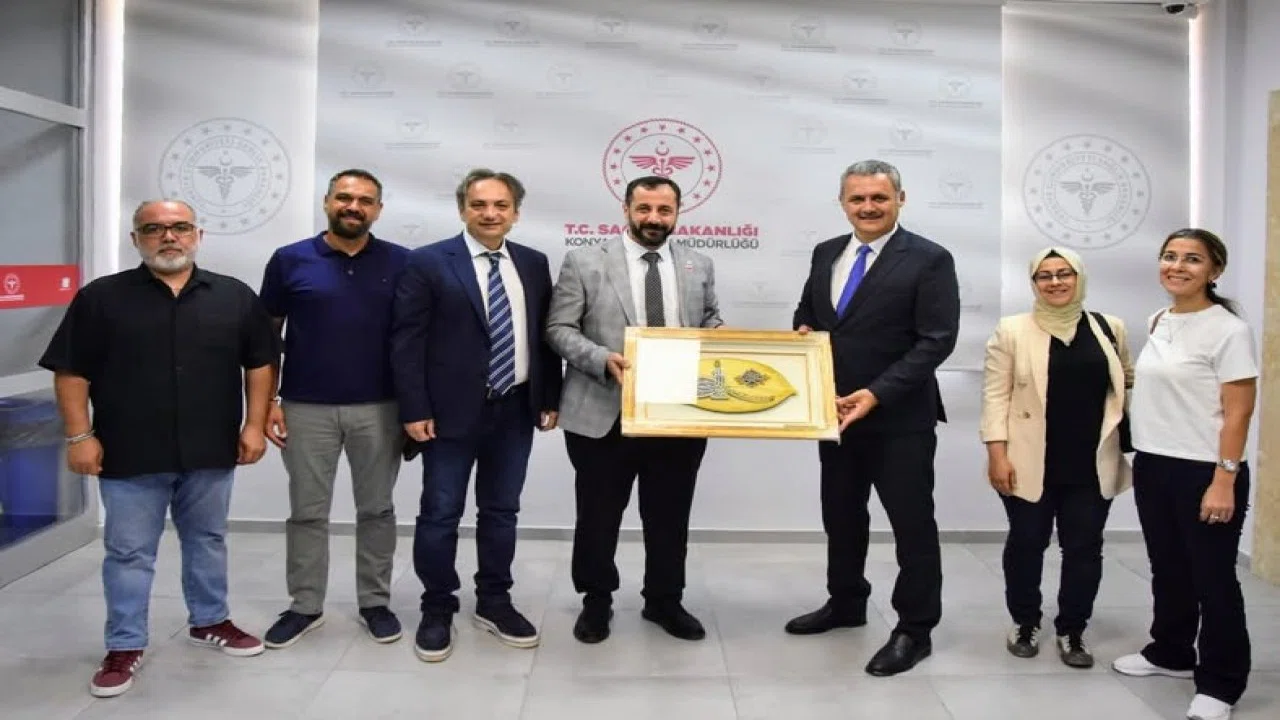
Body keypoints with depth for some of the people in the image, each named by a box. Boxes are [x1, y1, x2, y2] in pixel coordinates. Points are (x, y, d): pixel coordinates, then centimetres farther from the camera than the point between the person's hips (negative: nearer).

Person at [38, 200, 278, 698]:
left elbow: (260, 363, 7)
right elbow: (71, 371, -1)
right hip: (129, 454, -2)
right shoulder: (101, 297, -1)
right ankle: (125, 645, 19)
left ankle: (210, 621, 33)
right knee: (128, 551, 6)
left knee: (207, 540, 16)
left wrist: (254, 426, 1)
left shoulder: (234, 296, 3)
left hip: (210, 451, 2)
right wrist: (79, 435, -6)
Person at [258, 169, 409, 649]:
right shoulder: (290, 261, 0)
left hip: (380, 408, 0)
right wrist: (266, 402, -1)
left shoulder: (401, 263, 0)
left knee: (376, 509, 10)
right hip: (306, 408, 0)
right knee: (307, 512, 9)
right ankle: (305, 606, 22)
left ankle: (375, 603, 23)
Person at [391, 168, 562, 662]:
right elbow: (406, 341, -8)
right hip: (452, 411, -4)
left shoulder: (534, 264, 7)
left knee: (501, 511, 13)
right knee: (440, 514, 5)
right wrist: (414, 410, -12)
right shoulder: (428, 263, -6)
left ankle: (494, 603, 28)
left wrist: (550, 398, 7)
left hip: (516, 411, 4)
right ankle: (437, 611, 20)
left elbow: (545, 335, 11)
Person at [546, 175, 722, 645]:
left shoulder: (699, 267, 9)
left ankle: (664, 600, 32)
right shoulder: (584, 263, -2)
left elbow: (710, 323, 17)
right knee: (598, 515, 11)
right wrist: (603, 360, -20)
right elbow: (559, 329, -5)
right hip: (603, 414, -2)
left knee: (670, 516, 14)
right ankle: (596, 600, 31)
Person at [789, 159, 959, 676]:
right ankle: (845, 603, 38)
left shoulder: (930, 260, -11)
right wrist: (801, 334, -5)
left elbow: (936, 341, -16)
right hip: (836, 412, 6)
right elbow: (807, 312, 20)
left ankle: (915, 629, 19)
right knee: (841, 514, 19)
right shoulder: (826, 254, 9)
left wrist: (877, 393, -24)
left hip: (900, 418, -6)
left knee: (912, 522, 5)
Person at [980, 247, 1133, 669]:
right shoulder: (1012, 330, -3)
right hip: (1031, 463, -2)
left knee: (1084, 547, 6)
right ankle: (1025, 623, 26)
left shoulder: (1109, 329, 6)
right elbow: (996, 395, -5)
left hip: (1091, 464, 2)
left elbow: (1128, 382, 18)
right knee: (1027, 543, 8)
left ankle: (1071, 631, 21)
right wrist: (997, 453, -11)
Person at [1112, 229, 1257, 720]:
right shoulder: (1158, 323, 9)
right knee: (1167, 570, 18)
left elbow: (1239, 412, -14)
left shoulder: (1228, 330, -12)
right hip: (1152, 466, 7)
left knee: (1212, 578, 4)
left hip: (1204, 472, -7)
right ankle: (1170, 652, 35)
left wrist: (1224, 482, -19)